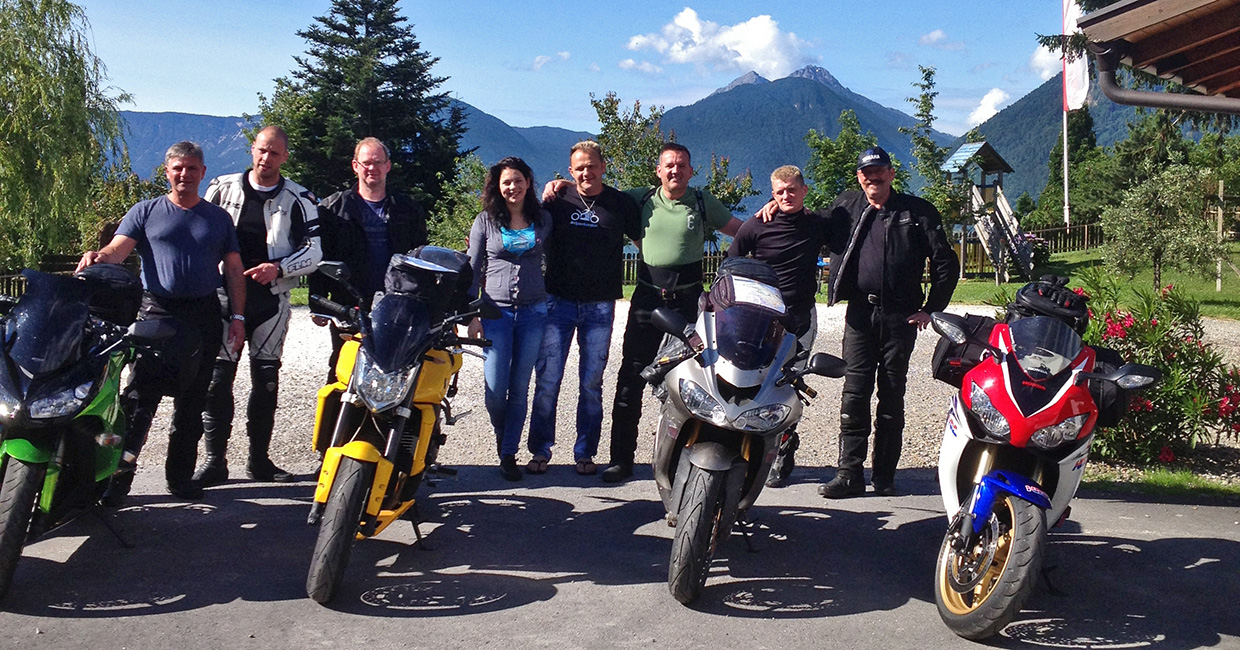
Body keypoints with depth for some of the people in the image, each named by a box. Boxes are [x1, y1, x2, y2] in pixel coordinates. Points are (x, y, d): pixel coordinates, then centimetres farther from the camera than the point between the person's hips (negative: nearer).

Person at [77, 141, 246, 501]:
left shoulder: (218, 217, 16)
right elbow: (118, 249, -5)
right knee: (141, 393, -13)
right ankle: (120, 468, -10)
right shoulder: (145, 212, 10)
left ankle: (180, 475, 15)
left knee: (192, 402, 7)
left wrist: (238, 316, 4)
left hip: (205, 315, 2)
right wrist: (98, 256, -29)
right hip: (158, 311, -2)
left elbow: (234, 270, 13)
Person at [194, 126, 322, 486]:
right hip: (225, 294, 0)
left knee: (266, 381, 5)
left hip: (271, 298, 0)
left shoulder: (298, 200, 3)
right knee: (217, 378, -5)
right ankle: (215, 459, 3)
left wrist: (278, 269, -15)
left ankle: (259, 458, 16)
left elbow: (314, 251, 0)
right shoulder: (223, 188, 8)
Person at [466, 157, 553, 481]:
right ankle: (502, 437, 23)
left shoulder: (542, 219, 7)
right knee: (495, 389, -7)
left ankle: (509, 455, 15)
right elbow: (472, 270, 5)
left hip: (534, 311, 1)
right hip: (497, 311, -1)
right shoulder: (486, 221, 3)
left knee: (519, 388, 4)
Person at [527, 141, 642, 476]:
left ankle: (585, 452, 17)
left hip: (600, 306, 0)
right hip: (558, 301, 0)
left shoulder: (621, 203, 4)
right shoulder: (558, 201, 6)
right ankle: (540, 450, 12)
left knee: (591, 383, 6)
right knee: (547, 380, -1)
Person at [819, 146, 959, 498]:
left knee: (891, 396, 5)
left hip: (900, 316, -2)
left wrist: (930, 309, 0)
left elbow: (946, 263, 5)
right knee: (854, 393, -2)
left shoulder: (917, 211, 3)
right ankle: (849, 473, 2)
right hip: (860, 311, 2)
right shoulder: (845, 206, 11)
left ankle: (884, 475, 12)